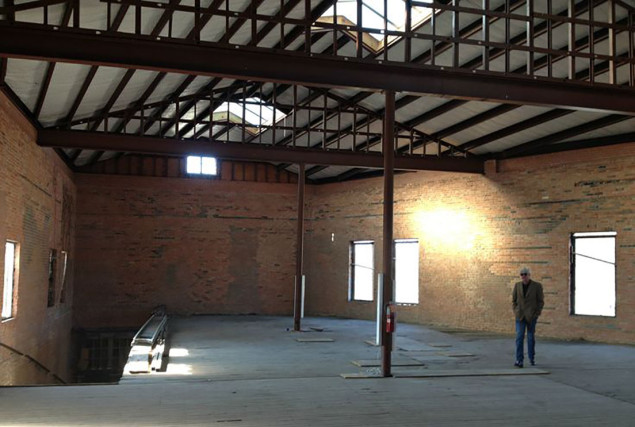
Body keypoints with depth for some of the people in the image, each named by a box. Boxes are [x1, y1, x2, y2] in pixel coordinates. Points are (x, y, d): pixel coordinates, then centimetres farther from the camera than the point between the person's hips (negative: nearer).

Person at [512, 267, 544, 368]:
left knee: (531, 338, 7)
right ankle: (519, 361, -12)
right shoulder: (517, 285, 2)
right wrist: (516, 312, 1)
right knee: (519, 337, -9)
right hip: (520, 316, 1)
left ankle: (532, 358, 25)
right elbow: (514, 300, 11)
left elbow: (541, 301, -2)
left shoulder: (537, 286, -6)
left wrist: (537, 314, -7)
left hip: (532, 316, -1)